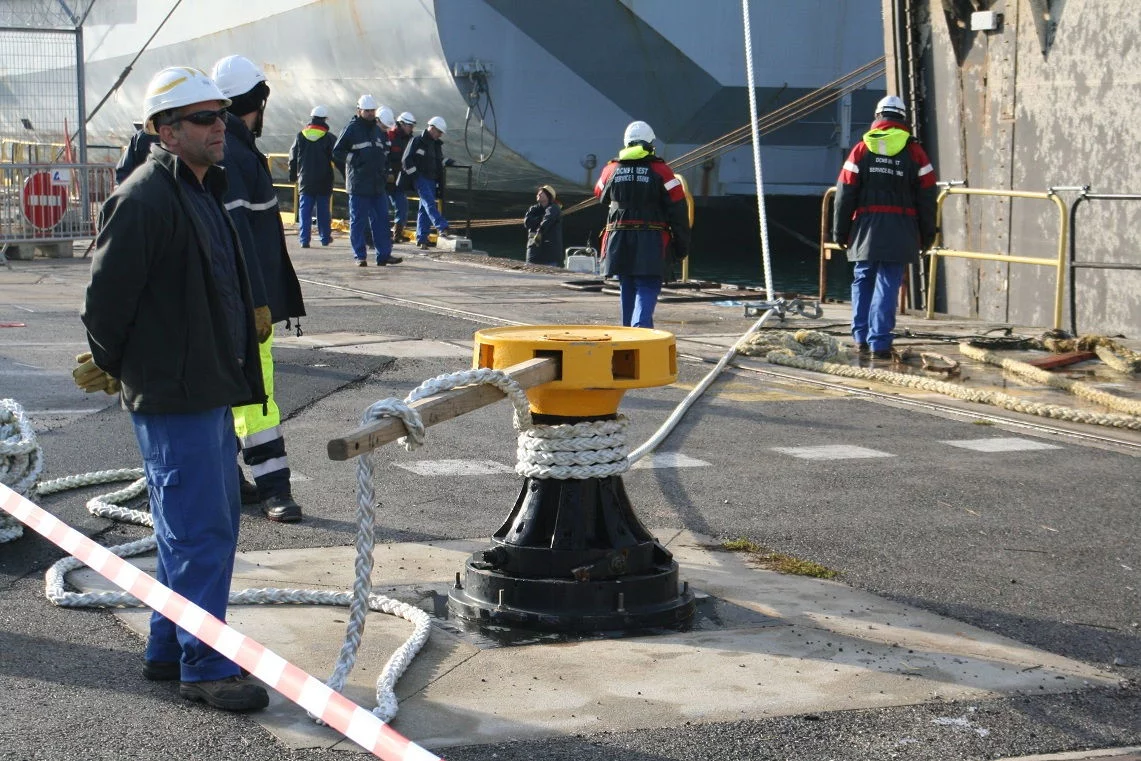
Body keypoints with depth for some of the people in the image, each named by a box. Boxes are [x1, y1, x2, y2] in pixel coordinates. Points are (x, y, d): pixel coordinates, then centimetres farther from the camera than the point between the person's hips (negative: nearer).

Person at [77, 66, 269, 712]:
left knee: (217, 523, 16)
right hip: (172, 398, -10)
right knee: (199, 532, -6)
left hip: (211, 391, 10)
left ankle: (170, 650, 28)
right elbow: (105, 295, -16)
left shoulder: (205, 192, 15)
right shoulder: (143, 200, -17)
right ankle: (204, 667, 3)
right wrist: (110, 367, -4)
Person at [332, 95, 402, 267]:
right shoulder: (351, 128, -3)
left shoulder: (379, 129, 14)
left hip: (378, 184, 6)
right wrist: (355, 161, -11)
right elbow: (337, 152, -4)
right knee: (358, 221, -1)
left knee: (381, 220, 4)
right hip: (358, 184, -6)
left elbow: (386, 151, 26)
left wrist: (384, 172, 13)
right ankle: (360, 256, 4)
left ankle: (384, 254, 7)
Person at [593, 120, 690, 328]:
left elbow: (600, 196, 26)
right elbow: (678, 209, -5)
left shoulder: (612, 169, 6)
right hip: (651, 245, -4)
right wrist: (682, 246, 1)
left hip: (619, 242, 4)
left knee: (627, 291, 15)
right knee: (647, 290, -7)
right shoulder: (661, 171, -4)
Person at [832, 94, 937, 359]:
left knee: (863, 281, 14)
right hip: (900, 234, -1)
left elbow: (845, 194, 4)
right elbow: (926, 197, 4)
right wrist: (927, 235, 13)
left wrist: (840, 231, 12)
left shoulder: (861, 150, 4)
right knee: (887, 285, -2)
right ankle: (879, 342, -6)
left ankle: (861, 338, 15)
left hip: (865, 229, 1)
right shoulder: (915, 153, 3)